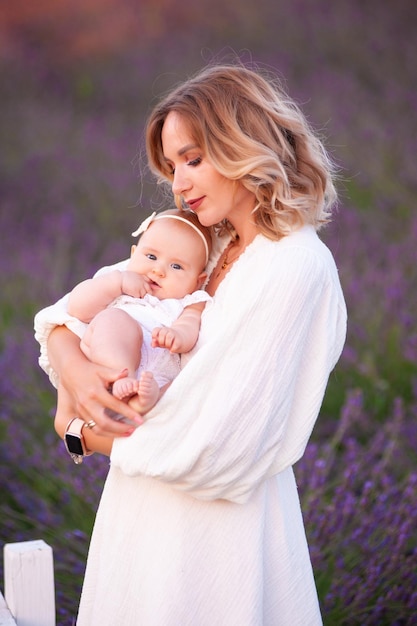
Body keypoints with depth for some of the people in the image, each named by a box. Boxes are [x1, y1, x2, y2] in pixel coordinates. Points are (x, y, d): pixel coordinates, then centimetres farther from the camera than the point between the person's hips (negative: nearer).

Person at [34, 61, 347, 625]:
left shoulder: (297, 267, -19)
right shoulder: (205, 251, 7)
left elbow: (216, 449, -23)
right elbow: (79, 305, 14)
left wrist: (100, 440, -8)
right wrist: (67, 356, -9)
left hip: (215, 534, -7)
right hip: (149, 516, 7)